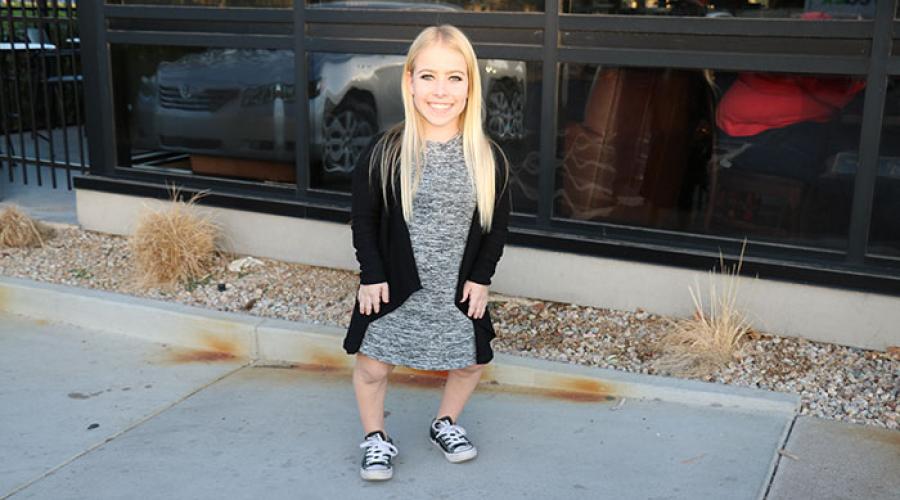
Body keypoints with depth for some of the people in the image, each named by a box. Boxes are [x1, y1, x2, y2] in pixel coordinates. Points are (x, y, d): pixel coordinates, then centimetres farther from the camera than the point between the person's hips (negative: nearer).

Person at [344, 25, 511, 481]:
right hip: (394, 288, -1)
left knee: (470, 363, 16)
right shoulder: (385, 153, -14)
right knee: (372, 367, 8)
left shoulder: (488, 158, -9)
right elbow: (363, 218, -5)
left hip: (459, 290, 2)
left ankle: (445, 424, 43)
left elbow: (497, 224, 1)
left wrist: (480, 277, -2)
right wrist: (371, 276, -8)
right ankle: (375, 439, 33)